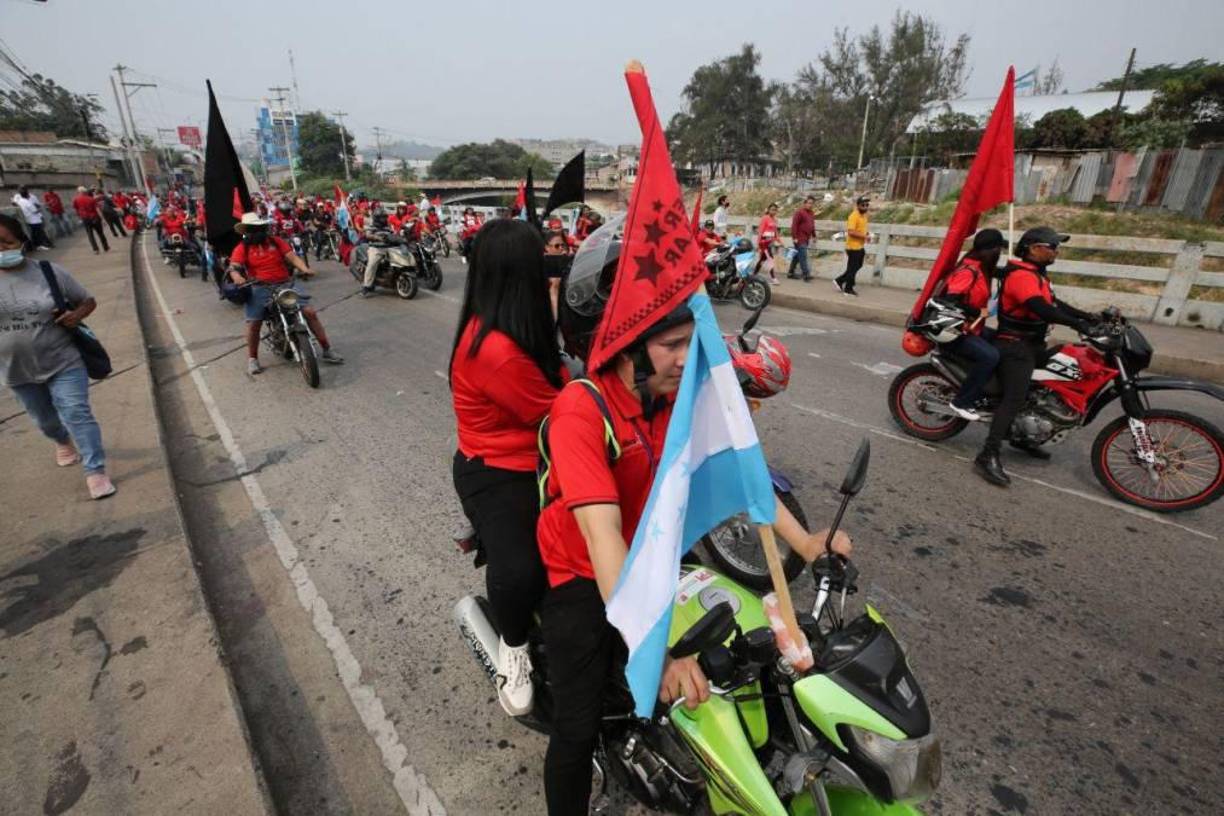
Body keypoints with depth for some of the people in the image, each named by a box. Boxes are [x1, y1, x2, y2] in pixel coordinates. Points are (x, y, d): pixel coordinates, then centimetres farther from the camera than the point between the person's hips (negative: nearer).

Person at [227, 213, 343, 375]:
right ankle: (252, 359, 6)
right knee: (253, 323, -16)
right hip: (260, 288, -1)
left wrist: (304, 269, -20)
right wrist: (238, 277, -31)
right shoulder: (242, 248, 5)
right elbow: (234, 267, -7)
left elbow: (292, 256, 0)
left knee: (310, 312, -13)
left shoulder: (276, 241, 11)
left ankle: (327, 350, -6)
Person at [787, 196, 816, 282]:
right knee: (803, 257, -11)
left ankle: (790, 272, 21)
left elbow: (812, 225, 25)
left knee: (798, 256, 13)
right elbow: (794, 225, -15)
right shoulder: (799, 212, -10)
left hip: (806, 239, 9)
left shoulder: (811, 213, 17)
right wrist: (794, 237, -19)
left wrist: (814, 235, 22)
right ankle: (806, 275, -11)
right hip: (800, 239, -9)